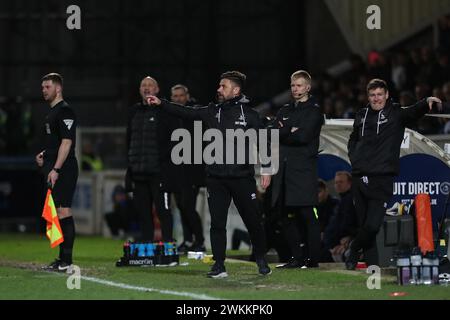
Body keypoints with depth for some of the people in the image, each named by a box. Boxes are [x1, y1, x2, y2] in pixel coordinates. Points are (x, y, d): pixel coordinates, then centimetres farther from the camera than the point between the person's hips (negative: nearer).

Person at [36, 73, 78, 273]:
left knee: (63, 212, -12)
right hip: (54, 170, 10)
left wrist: (56, 169, -22)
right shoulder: (52, 112, 21)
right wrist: (44, 155, 14)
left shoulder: (64, 111, -11)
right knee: (58, 214, 11)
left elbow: (66, 142, -18)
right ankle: (62, 260, 16)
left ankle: (67, 262, -14)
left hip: (63, 171, -10)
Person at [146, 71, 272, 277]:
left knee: (253, 221, 4)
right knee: (217, 223, 0)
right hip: (216, 178, 3)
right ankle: (219, 266, 5)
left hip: (242, 177, -3)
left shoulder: (249, 114, 1)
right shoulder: (212, 111, 9)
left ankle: (261, 260, 22)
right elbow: (186, 112, 5)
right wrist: (161, 103, -5)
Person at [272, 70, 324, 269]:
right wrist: (292, 133, -8)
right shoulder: (284, 111, 21)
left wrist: (284, 134, 0)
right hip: (284, 170, 7)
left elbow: (304, 136, -12)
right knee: (287, 216, 6)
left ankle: (313, 258, -5)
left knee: (308, 216, -9)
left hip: (304, 170, -7)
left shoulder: (314, 111, 1)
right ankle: (297, 257, 13)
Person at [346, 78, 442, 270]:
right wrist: (354, 157, 11)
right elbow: (353, 140, 29)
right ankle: (371, 263, 15)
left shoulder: (396, 114, 3)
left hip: (382, 179, -4)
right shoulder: (362, 115, 15)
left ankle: (353, 251, 11)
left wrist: (427, 102, -38)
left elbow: (414, 112, -18)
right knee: (364, 223, 5)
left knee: (372, 225, -13)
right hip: (360, 177, 4)